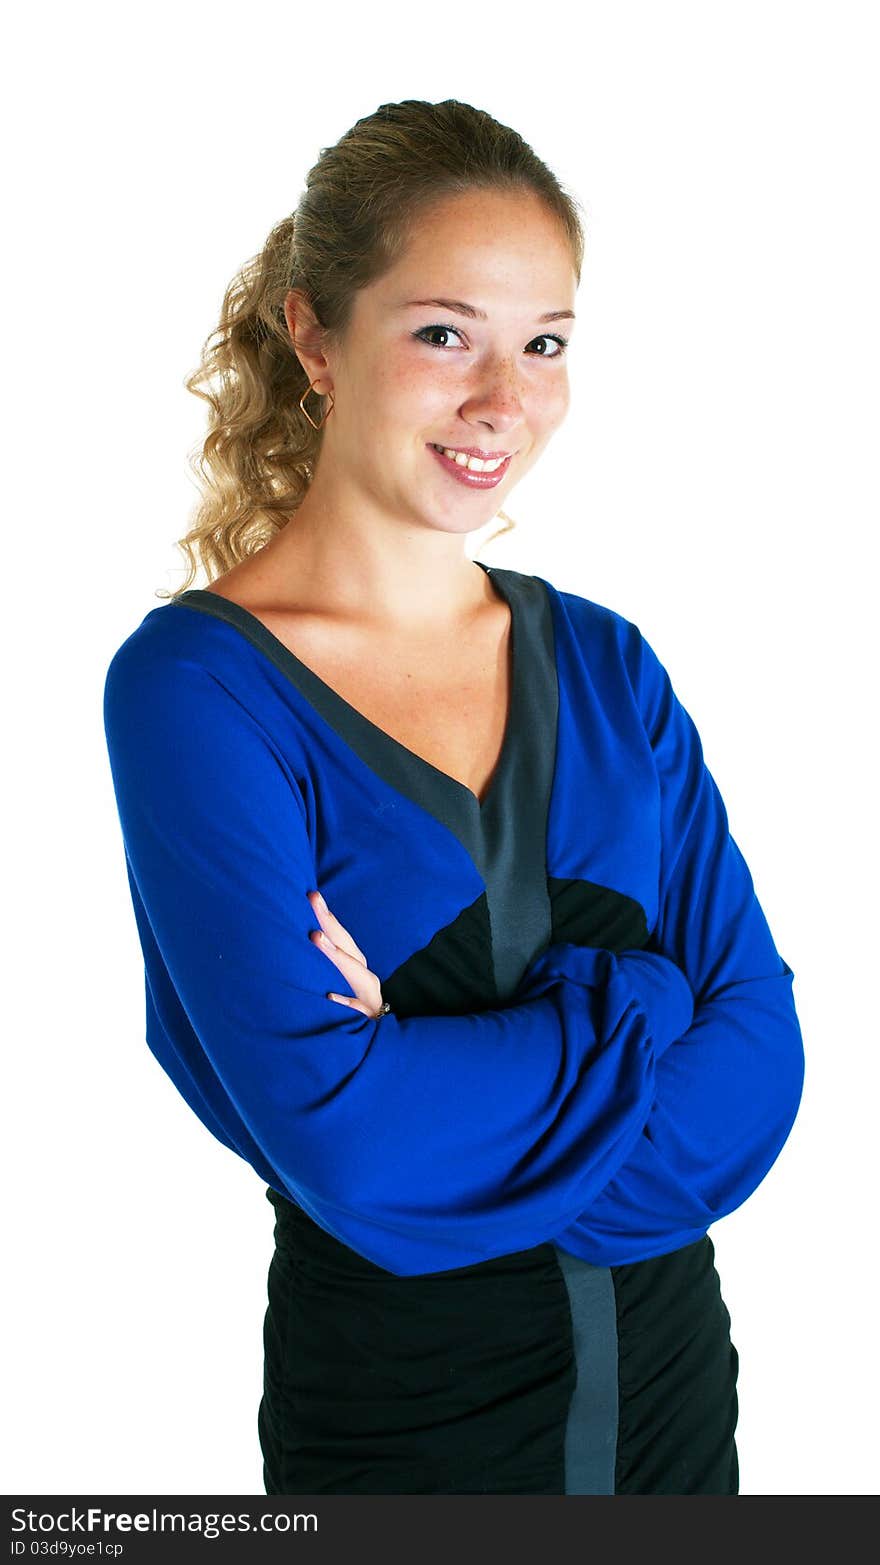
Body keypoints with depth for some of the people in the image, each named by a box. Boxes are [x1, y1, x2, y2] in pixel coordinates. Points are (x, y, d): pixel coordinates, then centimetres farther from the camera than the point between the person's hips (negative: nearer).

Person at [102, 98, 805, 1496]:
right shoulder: (194, 685, -16)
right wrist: (631, 1014, -15)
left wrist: (452, 1097, -20)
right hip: (397, 1403, -4)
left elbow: (761, 1040, -7)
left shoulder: (605, 662, 0)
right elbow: (338, 1131, -24)